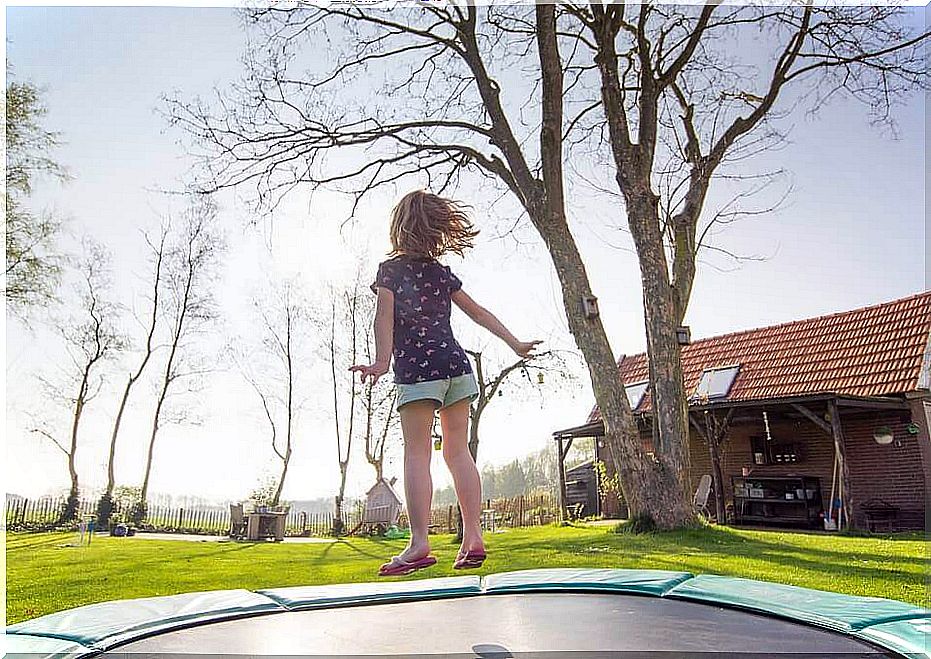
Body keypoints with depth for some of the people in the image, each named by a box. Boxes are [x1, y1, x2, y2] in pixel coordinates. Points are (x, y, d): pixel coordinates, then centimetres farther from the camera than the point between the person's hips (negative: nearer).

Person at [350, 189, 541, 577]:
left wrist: (381, 362, -17)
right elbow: (478, 312, 18)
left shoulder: (389, 269, 4)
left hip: (417, 370, -5)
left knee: (416, 454, -5)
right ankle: (473, 538, 5)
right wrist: (515, 344, 23)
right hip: (456, 364, 5)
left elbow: (384, 316, -9)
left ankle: (419, 544, -10)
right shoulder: (441, 272, 17)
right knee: (458, 451, 6)